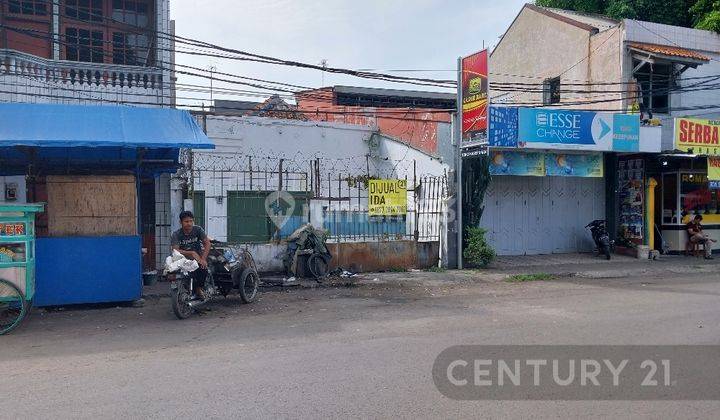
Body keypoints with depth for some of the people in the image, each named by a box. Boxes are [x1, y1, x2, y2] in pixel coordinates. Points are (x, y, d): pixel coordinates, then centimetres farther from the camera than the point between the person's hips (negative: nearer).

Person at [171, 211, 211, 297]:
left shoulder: (198, 230, -1)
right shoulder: (176, 235, -6)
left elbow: (207, 243, -7)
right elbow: (176, 251, -18)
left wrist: (203, 259, -19)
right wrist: (192, 253, -28)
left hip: (197, 258, 2)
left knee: (204, 268, -29)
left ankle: (199, 288, -1)